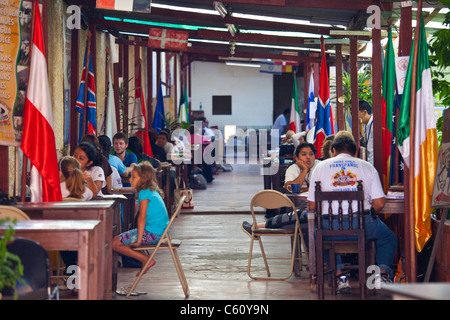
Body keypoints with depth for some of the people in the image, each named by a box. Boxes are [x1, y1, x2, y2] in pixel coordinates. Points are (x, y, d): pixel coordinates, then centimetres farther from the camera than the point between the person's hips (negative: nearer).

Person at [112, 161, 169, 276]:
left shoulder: (145, 193, -15)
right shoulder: (152, 191, 13)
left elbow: (142, 218, -18)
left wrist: (138, 240, -17)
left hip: (153, 233, -10)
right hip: (159, 231, 10)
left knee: (115, 243, -8)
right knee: (123, 238, 24)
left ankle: (146, 260, -7)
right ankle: (145, 259, 10)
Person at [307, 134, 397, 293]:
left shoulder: (320, 167, 12)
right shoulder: (367, 166, 12)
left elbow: (312, 205, 8)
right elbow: (379, 203, 4)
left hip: (330, 226, 0)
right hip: (362, 224, 0)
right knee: (389, 238, 29)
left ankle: (340, 275, 17)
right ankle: (383, 273, 7)